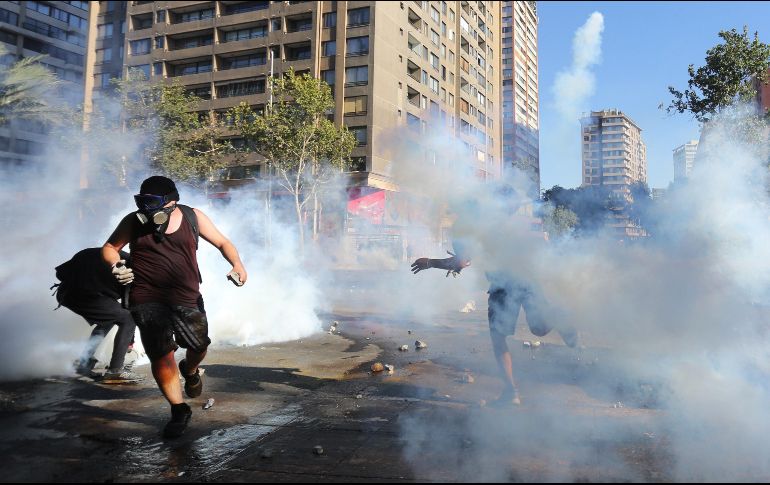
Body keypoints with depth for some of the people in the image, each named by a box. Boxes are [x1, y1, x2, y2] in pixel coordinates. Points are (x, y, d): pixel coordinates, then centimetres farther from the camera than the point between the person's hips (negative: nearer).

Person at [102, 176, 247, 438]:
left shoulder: (193, 217, 0)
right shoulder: (134, 221, 0)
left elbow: (222, 243, 5)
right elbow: (109, 247, 11)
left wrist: (237, 265, -14)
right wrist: (116, 265, -12)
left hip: (187, 298, 1)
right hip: (148, 300, -1)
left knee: (199, 346, 6)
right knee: (160, 357, -4)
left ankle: (189, 370, 45)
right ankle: (179, 410, 15)